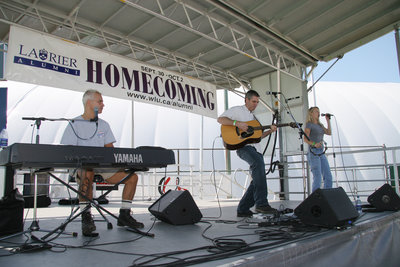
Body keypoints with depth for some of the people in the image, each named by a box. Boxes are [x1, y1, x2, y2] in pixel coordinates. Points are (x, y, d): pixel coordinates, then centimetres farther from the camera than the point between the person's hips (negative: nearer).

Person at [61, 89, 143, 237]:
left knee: (132, 177, -11)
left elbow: (110, 148, 13)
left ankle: (124, 215, -2)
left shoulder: (104, 125, 17)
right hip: (82, 166, -5)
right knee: (88, 174, -41)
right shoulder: (74, 125, 2)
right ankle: (86, 217, -33)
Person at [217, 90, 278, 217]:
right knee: (259, 163, -36)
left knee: (258, 179, 2)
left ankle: (242, 209, 13)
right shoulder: (237, 110, 7)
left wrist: (270, 131, 13)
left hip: (255, 149, 9)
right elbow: (220, 119, -6)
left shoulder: (253, 116, 30)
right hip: (243, 146, -9)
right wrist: (237, 123, -18)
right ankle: (261, 203, -39)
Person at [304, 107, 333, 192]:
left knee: (328, 177, 3)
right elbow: (305, 139, -10)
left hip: (322, 153, 8)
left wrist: (328, 120, 16)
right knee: (317, 177, -13)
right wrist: (314, 144, -28)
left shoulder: (320, 125, 20)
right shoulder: (309, 124, -2)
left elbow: (329, 133, 17)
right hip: (313, 153, -7)